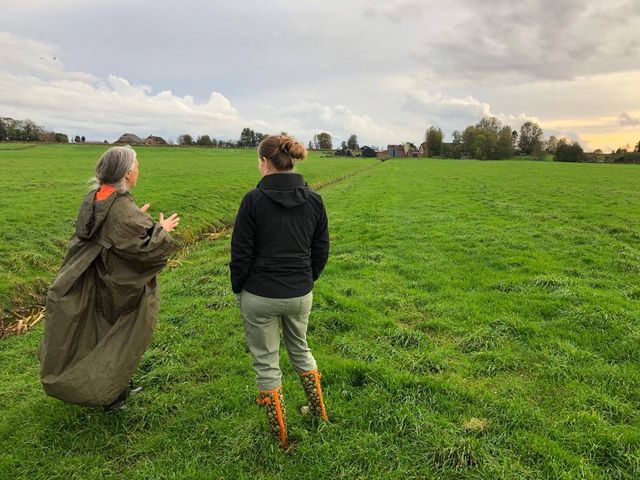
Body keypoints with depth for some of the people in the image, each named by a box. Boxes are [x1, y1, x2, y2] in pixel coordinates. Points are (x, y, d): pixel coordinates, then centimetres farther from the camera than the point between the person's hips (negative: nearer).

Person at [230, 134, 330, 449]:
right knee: (299, 347, 28)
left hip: (260, 296, -4)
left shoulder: (254, 200, -14)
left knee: (266, 363, 14)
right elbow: (321, 250, 4)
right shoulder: (313, 200, -3)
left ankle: (281, 437, 28)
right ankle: (319, 412, 41)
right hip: (300, 294, 4)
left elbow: (241, 253, -10)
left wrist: (238, 289, 6)